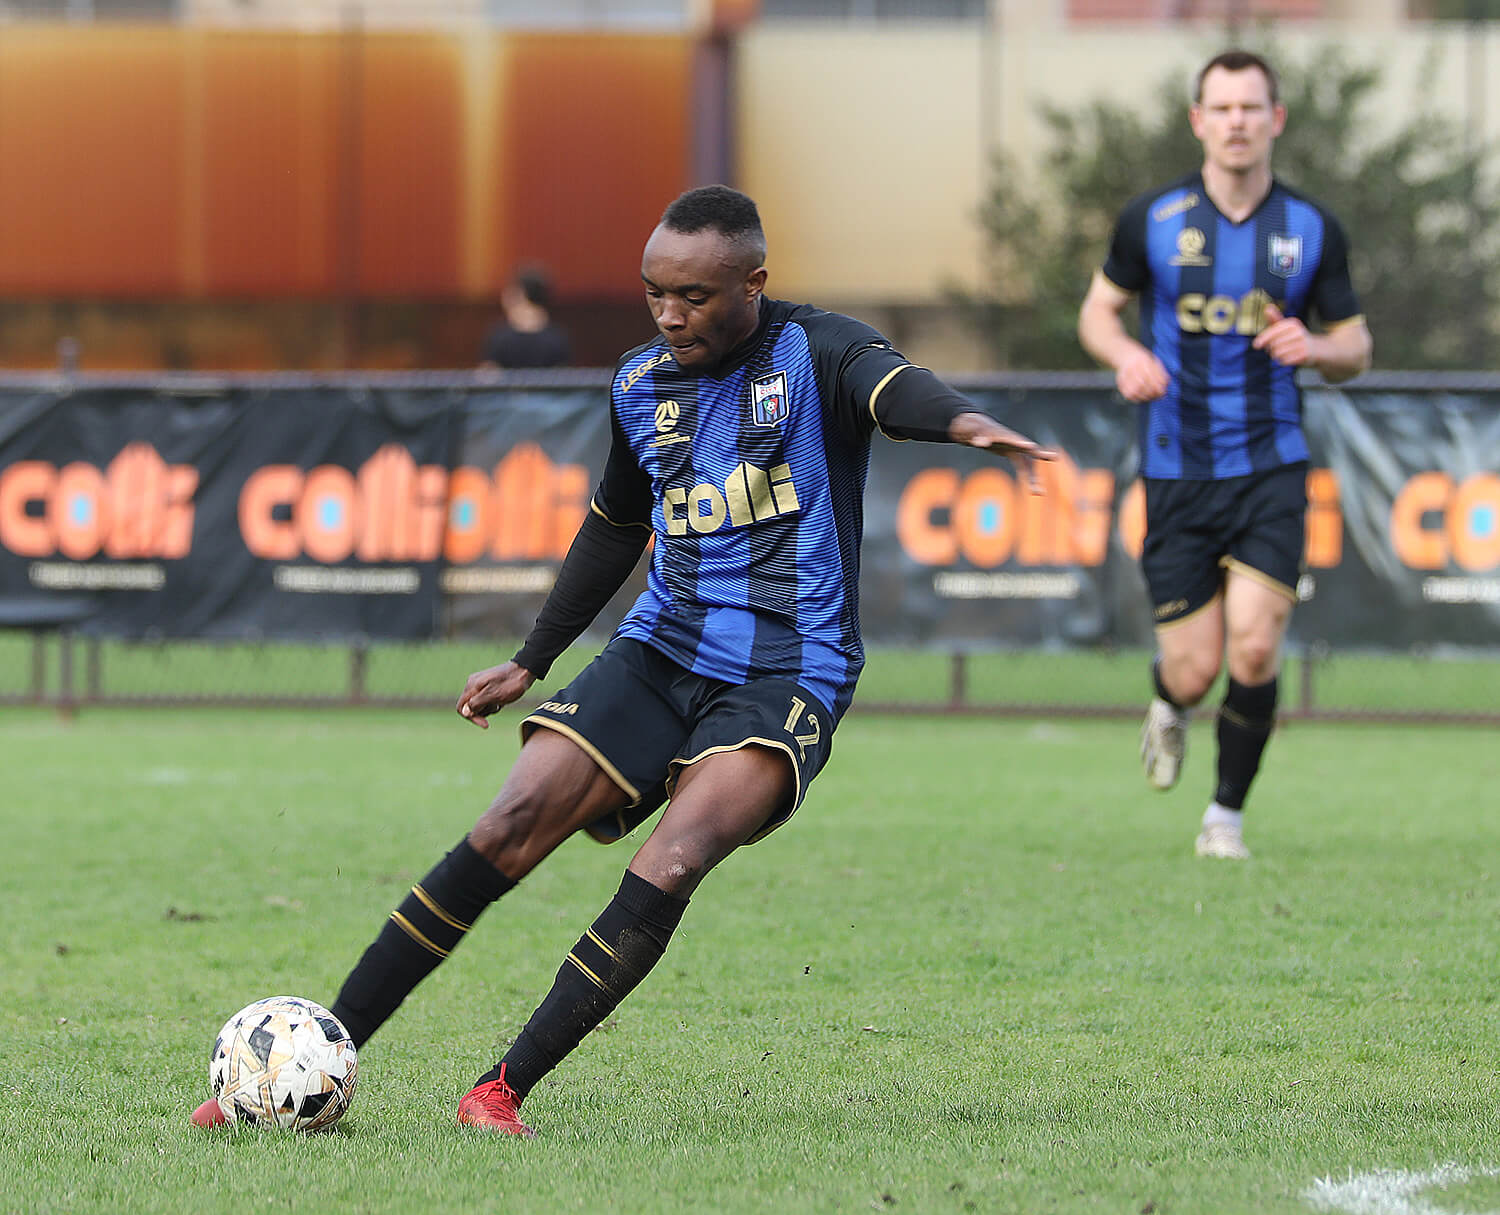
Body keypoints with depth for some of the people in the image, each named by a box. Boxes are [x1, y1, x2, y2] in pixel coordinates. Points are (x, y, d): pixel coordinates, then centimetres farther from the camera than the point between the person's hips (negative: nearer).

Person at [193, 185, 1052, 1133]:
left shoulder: (815, 352, -6)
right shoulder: (642, 386, 10)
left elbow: (891, 385, -31)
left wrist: (963, 422, -54)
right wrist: (530, 663, 31)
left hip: (787, 676, -5)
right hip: (662, 652, 5)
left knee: (673, 862, -28)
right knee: (511, 825, -12)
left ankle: (504, 1089, -21)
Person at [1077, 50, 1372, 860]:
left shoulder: (1312, 230, 1)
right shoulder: (1152, 219, -2)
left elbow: (1355, 348, 9)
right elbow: (1098, 309, 11)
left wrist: (1315, 347, -14)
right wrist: (1127, 355, -12)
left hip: (1270, 467, 0)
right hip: (1176, 473, 0)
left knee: (1254, 646, -16)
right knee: (1194, 671, -2)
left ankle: (1228, 814, 6)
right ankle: (1168, 704, 37)